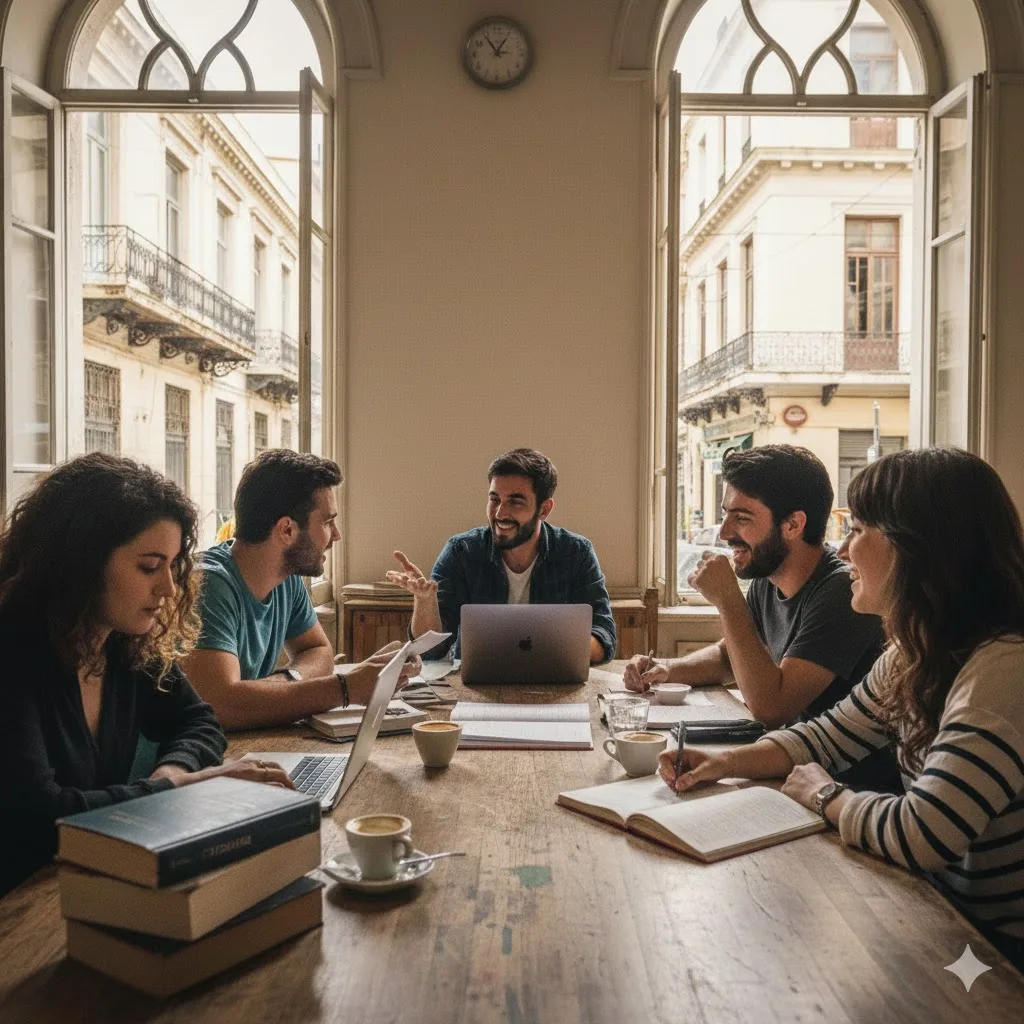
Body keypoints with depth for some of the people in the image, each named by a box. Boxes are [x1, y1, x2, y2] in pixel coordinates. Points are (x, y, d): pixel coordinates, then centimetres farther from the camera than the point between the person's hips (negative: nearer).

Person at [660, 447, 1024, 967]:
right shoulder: (912, 657, 1)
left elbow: (923, 835, -34)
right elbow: (829, 734, 12)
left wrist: (824, 795, -14)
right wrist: (724, 762, -5)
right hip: (942, 913, 7)